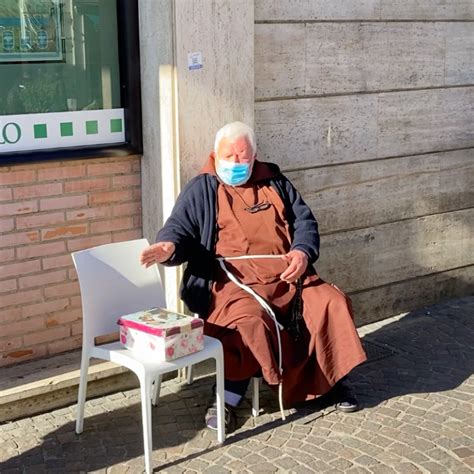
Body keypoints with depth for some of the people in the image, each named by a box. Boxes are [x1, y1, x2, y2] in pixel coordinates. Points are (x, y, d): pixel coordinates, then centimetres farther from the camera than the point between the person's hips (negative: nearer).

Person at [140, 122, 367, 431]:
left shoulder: (275, 183, 19)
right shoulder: (202, 190, 9)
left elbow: (306, 222, 18)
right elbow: (179, 229, 3)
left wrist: (303, 252, -4)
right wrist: (168, 247, -22)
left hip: (287, 276, 4)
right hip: (233, 281, -4)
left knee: (333, 303, -16)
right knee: (250, 320, -35)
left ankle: (333, 379, 4)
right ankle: (227, 400, -19)